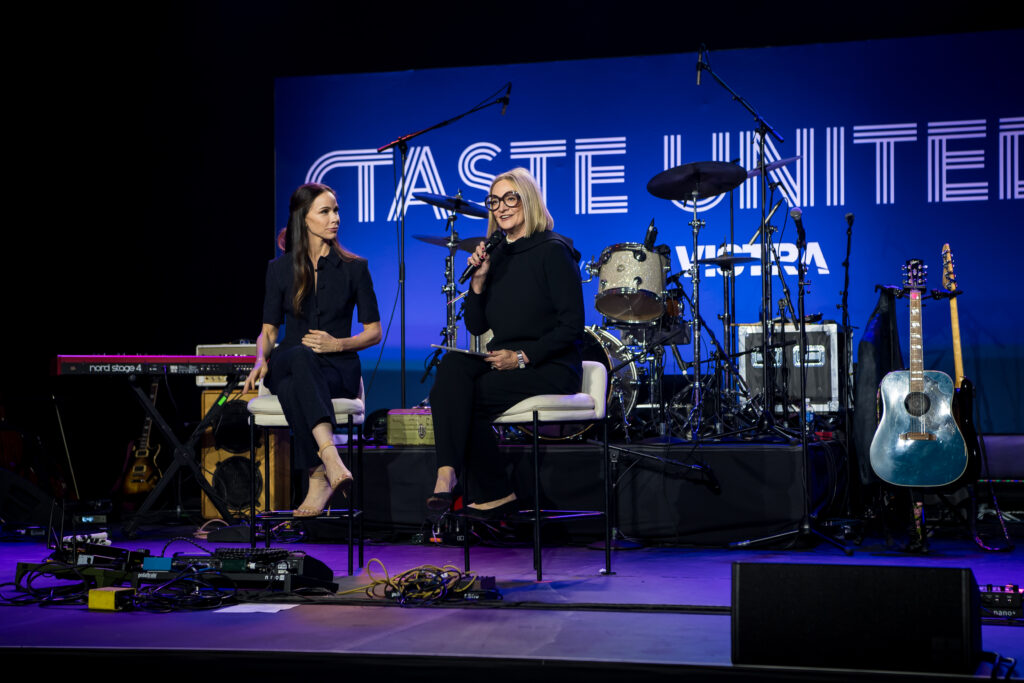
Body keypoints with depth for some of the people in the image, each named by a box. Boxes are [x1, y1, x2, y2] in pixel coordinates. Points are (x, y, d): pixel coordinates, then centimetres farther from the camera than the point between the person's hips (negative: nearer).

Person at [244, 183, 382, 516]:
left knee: (295, 389, -39)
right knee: (302, 356, -40)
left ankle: (319, 479, -38)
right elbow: (268, 330, 12)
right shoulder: (280, 269, 10)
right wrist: (261, 360, -11)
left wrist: (338, 344, -13)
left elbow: (374, 332, 7)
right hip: (289, 365, 1)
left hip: (339, 367, -1)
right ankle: (332, 460, -55)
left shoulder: (354, 268, 6)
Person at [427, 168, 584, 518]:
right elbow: (476, 326, 13)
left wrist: (523, 357, -19)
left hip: (550, 369, -6)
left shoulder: (553, 251, -7)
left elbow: (572, 325, -12)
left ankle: (494, 494, -12)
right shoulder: (497, 255, 14)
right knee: (452, 364, -25)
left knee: (468, 396, -26)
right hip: (504, 362, 6)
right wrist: (479, 280, -3)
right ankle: (448, 473, -31)